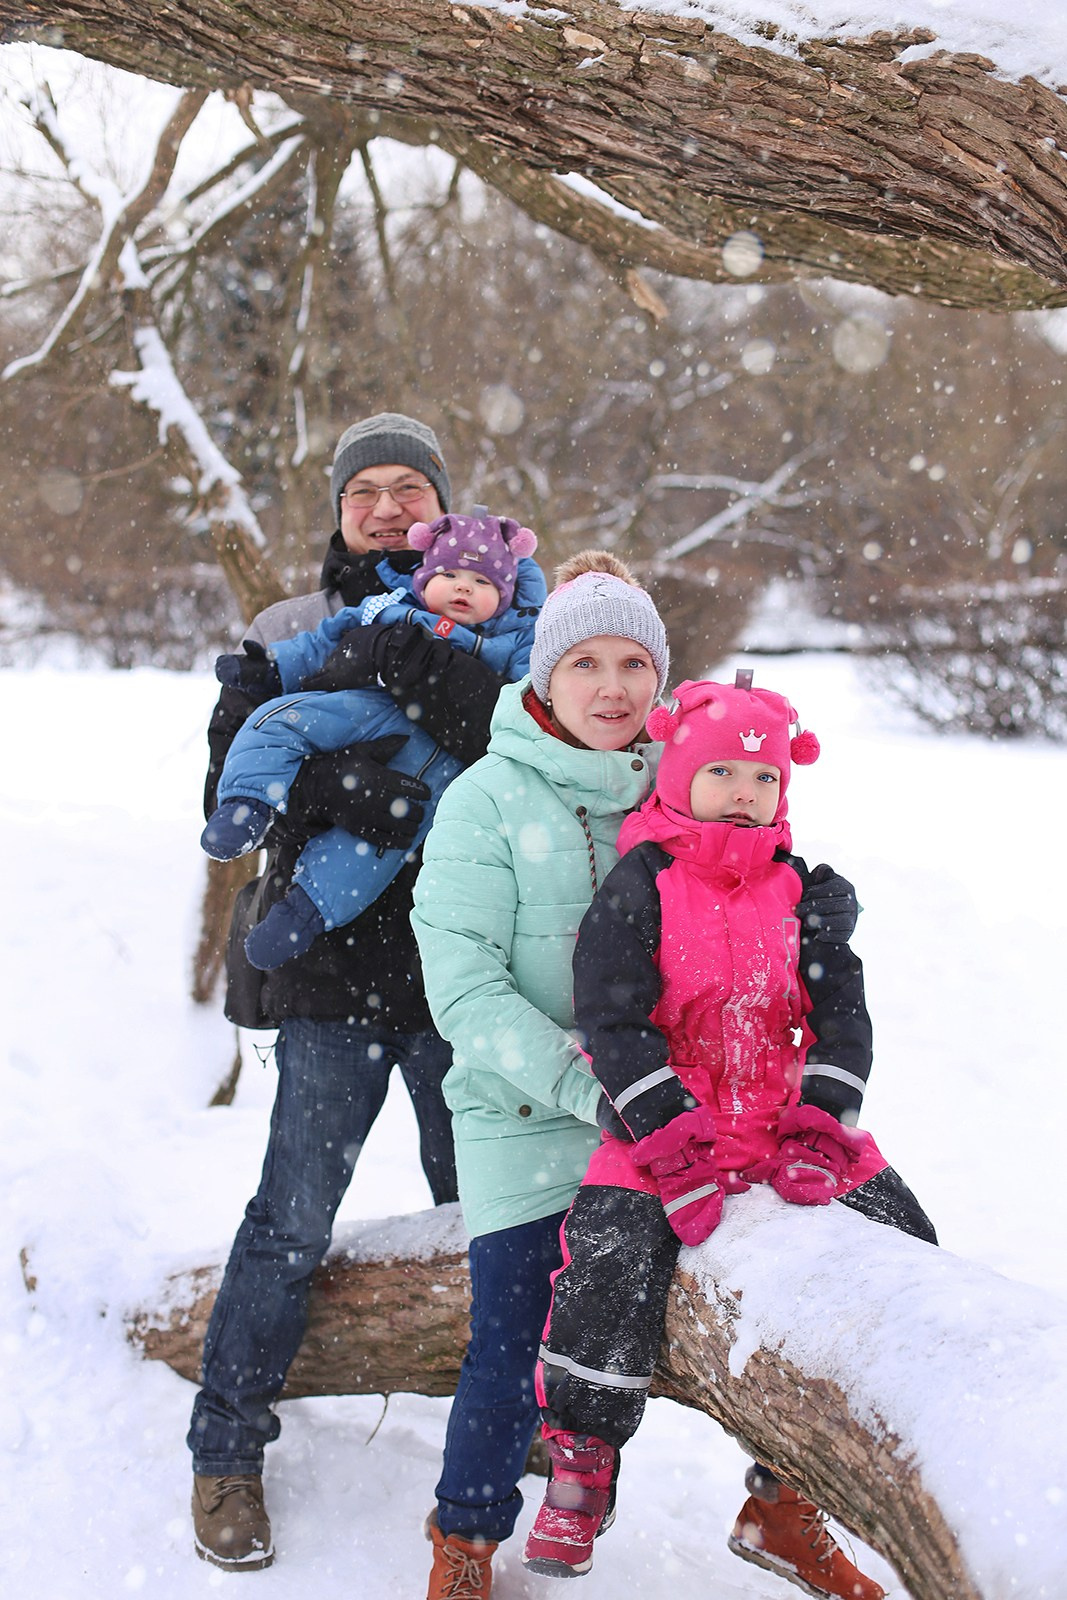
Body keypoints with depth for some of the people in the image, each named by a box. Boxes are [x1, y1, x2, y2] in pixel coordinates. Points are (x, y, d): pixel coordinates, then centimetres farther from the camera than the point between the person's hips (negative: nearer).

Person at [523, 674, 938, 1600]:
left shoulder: (800, 890, 11)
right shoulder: (639, 887, -2)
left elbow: (842, 1013, 7)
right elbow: (613, 1021, -9)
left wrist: (820, 1129, -10)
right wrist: (675, 1142, -20)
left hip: (792, 1129, 4)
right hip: (662, 1123, -4)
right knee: (614, 1254, -28)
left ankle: (784, 1503, 1)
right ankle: (582, 1465, -2)